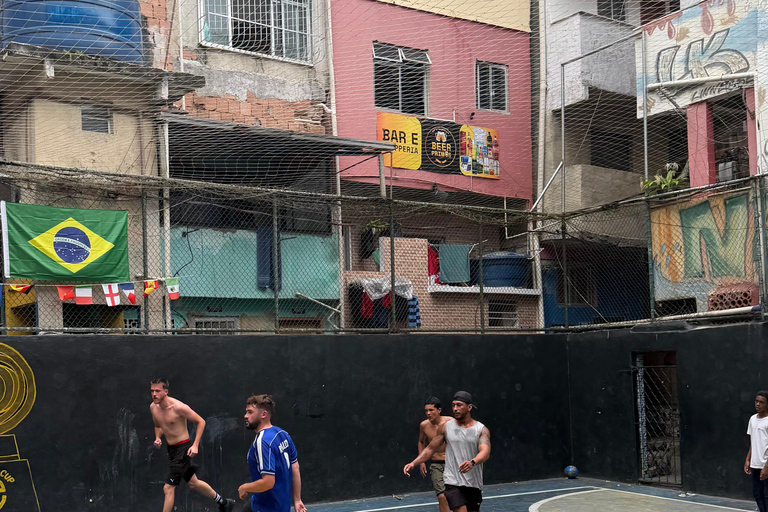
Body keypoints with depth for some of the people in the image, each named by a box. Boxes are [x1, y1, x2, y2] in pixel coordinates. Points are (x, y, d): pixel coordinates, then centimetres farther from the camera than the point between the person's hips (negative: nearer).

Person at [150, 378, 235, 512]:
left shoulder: (178, 407, -23)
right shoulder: (153, 407, -2)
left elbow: (201, 422, -13)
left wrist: (195, 445, -18)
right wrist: (158, 438, -3)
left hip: (183, 449, -8)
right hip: (171, 449, 8)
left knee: (168, 488, -10)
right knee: (193, 483, 20)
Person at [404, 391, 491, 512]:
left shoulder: (482, 430, -2)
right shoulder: (446, 427, 4)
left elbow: (485, 452, -18)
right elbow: (430, 449, 10)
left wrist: (472, 462, -39)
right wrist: (413, 463, -5)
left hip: (474, 484, 2)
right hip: (453, 483, -2)